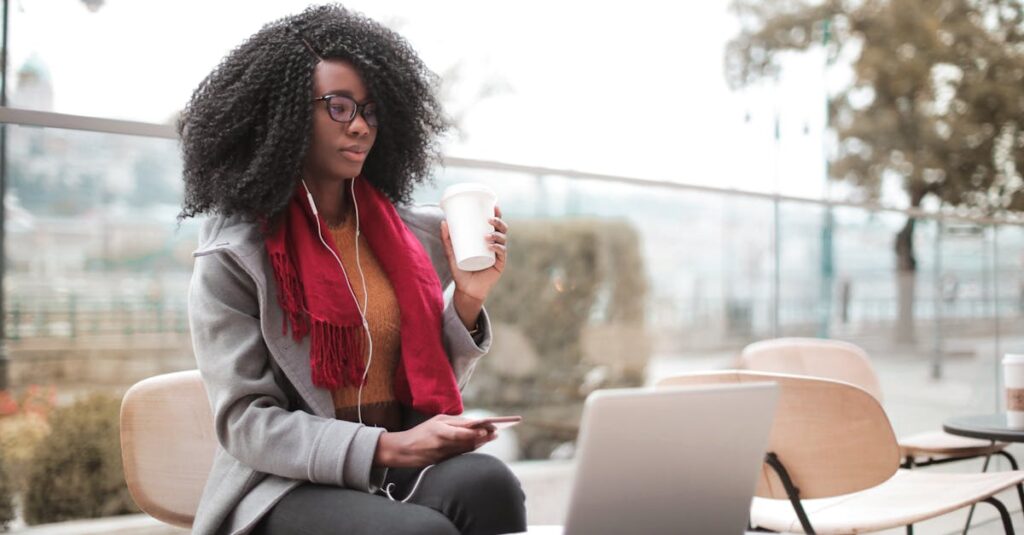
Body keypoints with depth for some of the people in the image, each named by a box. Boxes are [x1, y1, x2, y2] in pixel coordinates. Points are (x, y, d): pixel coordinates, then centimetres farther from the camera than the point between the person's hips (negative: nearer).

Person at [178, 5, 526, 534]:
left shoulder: (413, 232, 8)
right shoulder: (233, 254, -5)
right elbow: (244, 422, -10)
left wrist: (467, 299, -5)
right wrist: (384, 448, -22)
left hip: (407, 467, 5)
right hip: (288, 483, -4)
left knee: (486, 483, -30)